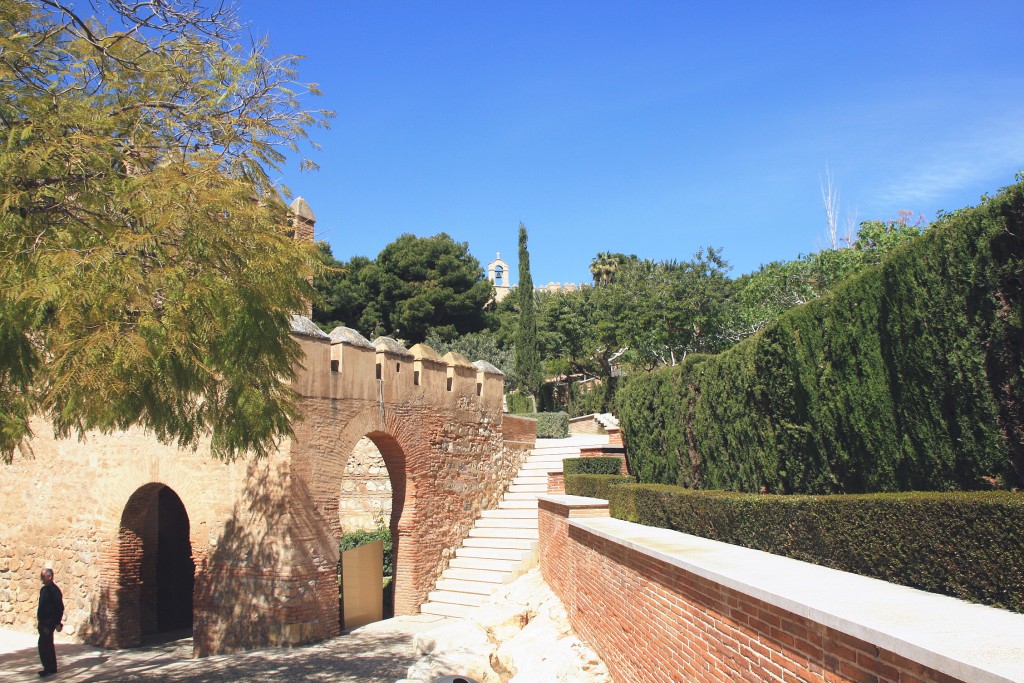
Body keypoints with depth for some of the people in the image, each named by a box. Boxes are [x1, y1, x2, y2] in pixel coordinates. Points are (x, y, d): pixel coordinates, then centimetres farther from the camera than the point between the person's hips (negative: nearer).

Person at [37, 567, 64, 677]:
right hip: (43, 622, 9)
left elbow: (60, 607, -18)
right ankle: (50, 668, 24)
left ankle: (49, 669, 1)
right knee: (47, 645, 15)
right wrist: (40, 620, 18)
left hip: (49, 623, -9)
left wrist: (57, 623, -18)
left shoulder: (54, 590, -17)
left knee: (44, 645, -7)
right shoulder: (44, 589, 11)